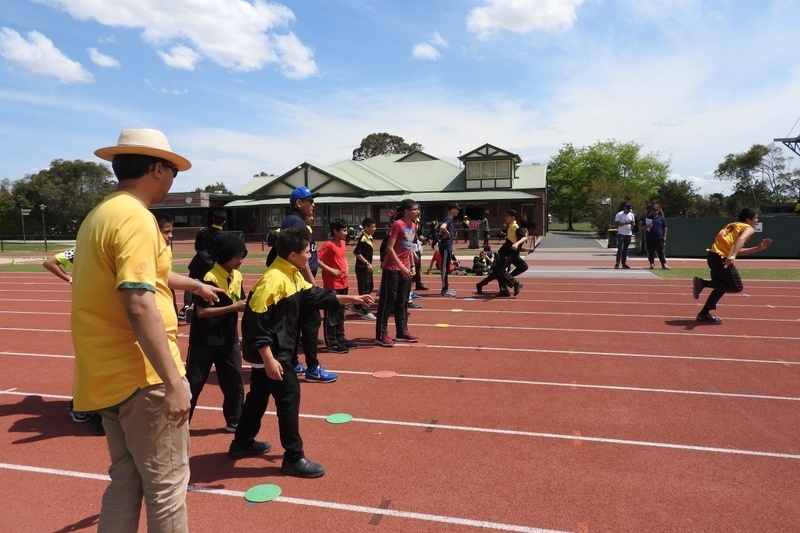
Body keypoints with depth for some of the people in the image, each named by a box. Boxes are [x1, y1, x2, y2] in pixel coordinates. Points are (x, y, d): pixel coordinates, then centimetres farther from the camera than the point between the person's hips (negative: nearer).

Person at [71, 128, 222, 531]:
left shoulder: (100, 215, 13)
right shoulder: (135, 218, -18)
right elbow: (139, 305, -27)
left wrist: (193, 284, 43)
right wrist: (174, 381, -24)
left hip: (109, 375, 10)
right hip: (142, 376, -10)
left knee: (126, 481, 20)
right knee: (166, 485, 4)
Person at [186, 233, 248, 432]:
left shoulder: (237, 276, 4)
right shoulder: (209, 278, -19)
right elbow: (201, 311, -23)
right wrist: (234, 307, -25)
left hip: (228, 338, 6)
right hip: (205, 340, -6)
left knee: (234, 382, 11)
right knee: (193, 383, 6)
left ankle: (234, 422, 26)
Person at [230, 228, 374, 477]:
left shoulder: (294, 276, 6)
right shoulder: (273, 280, -24)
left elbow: (315, 295, 17)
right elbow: (256, 321, -26)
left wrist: (351, 299, 15)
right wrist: (269, 359, -26)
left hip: (278, 350, 10)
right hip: (269, 353, -10)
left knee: (259, 395, 21)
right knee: (289, 398, -4)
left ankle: (242, 443, 38)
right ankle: (293, 458, 7)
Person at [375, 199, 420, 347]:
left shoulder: (414, 226, 9)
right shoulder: (398, 224, -15)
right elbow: (389, 248, -19)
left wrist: (412, 266, 12)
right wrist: (401, 267, -21)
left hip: (405, 269, 8)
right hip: (392, 269, -8)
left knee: (402, 301, 13)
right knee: (388, 301, -3)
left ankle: (402, 332, 21)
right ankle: (381, 335, 3)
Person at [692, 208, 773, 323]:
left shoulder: (733, 225, 27)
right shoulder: (749, 229, 3)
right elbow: (741, 239, -21)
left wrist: (758, 248, 31)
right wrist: (732, 256, -35)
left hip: (713, 255, 9)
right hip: (722, 258, -9)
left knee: (723, 286, 20)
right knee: (737, 287, 1)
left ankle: (704, 314, 17)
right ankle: (702, 282, -10)